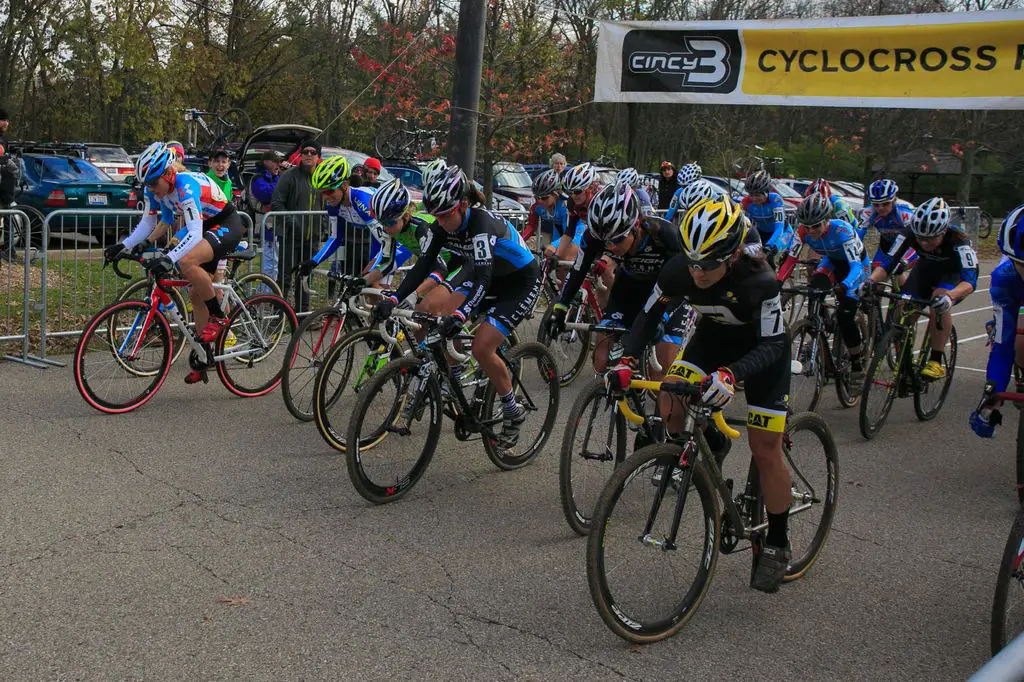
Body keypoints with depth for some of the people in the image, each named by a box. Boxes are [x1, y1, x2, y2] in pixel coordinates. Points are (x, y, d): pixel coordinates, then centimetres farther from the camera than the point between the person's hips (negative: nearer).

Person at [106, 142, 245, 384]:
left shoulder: (186, 185, -31)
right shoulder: (155, 188, -7)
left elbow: (195, 234, -39)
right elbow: (147, 224, 5)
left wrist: (168, 259, -49)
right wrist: (122, 246, -7)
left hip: (227, 226, -9)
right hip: (207, 229, 9)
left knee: (187, 262, -33)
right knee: (197, 294, 8)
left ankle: (218, 317, -15)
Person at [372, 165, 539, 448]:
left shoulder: (482, 223, -32)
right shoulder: (442, 226, -11)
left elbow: (483, 277, -41)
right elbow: (423, 266, -13)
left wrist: (461, 315, -54)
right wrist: (393, 300, -26)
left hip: (521, 282, -8)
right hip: (486, 277, 8)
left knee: (481, 348, -20)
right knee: (443, 317, -13)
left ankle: (514, 413, -1)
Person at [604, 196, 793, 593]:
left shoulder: (759, 281, -37)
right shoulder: (679, 270, -26)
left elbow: (772, 345, -35)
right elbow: (650, 315, -12)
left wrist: (729, 376, -53)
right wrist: (626, 361, -27)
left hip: (762, 347, -4)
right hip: (714, 335, 4)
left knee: (765, 449, -6)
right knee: (669, 404, -20)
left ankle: (777, 544, 12)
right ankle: (708, 445, 13)